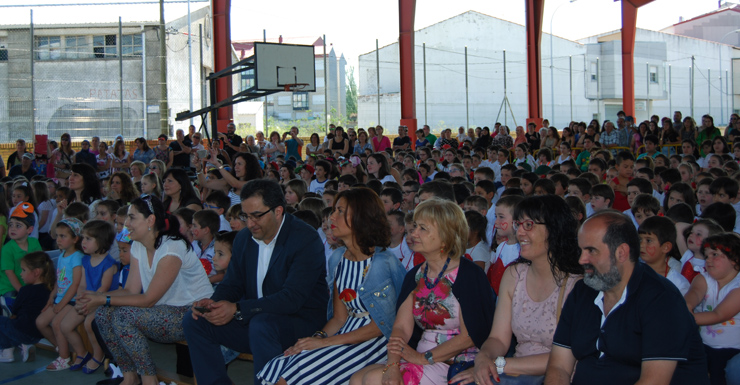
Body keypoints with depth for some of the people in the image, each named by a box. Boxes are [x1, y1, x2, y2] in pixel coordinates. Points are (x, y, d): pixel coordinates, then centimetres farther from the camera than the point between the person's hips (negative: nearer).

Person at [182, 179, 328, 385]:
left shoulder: (306, 239, -16)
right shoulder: (244, 238, 8)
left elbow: (293, 298, -24)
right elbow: (232, 283, 13)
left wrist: (237, 309, -30)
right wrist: (214, 302, -13)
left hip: (301, 320, -7)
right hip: (253, 320, 7)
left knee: (261, 324, -38)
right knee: (194, 321, -8)